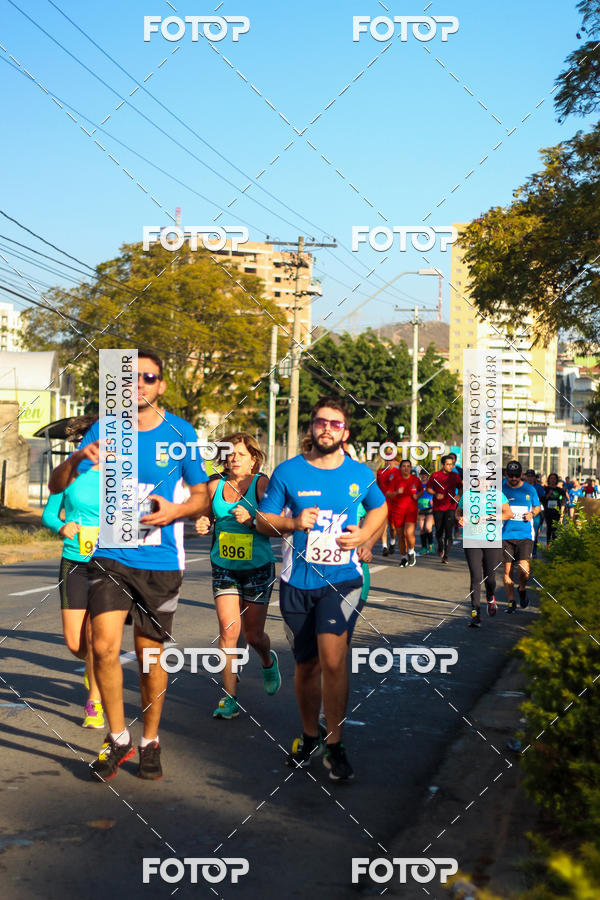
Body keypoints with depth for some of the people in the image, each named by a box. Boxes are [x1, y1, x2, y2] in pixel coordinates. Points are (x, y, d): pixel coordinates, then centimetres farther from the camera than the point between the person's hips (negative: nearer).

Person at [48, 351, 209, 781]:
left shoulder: (181, 434, -1)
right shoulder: (103, 430, 1)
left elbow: (202, 497, 7)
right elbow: (57, 486, 0)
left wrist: (177, 510, -15)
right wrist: (77, 459, -22)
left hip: (160, 561, 0)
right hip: (110, 555, 1)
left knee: (151, 655, 7)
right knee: (104, 646, -12)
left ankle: (150, 742, 27)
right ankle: (118, 738, 9)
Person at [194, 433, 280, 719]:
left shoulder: (262, 484, -9)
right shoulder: (214, 486, 1)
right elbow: (206, 518, 15)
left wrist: (251, 520, -27)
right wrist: (202, 525, -8)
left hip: (257, 568, -2)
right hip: (224, 567, 2)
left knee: (253, 636, 6)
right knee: (228, 631, -9)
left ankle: (268, 662, 42)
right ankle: (229, 698, 1)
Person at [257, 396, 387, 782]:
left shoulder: (361, 474, 4)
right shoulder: (288, 472, 0)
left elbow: (380, 508, 22)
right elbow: (263, 519, 5)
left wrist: (364, 535, 3)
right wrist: (294, 522, -15)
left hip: (342, 577, -1)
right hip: (298, 580, 1)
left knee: (333, 659, -18)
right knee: (307, 664, 12)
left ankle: (336, 746, -5)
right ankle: (310, 736, 33)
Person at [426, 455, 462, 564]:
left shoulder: (455, 476, 5)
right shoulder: (435, 475, -1)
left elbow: (460, 487, 18)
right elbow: (428, 488, 6)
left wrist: (458, 495, -2)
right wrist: (435, 494, -12)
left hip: (450, 507, 0)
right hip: (438, 508, 0)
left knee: (448, 531, -9)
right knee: (439, 531, 7)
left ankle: (446, 556, -6)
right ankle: (440, 547, 38)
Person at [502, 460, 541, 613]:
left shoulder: (530, 490, 7)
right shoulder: (500, 489, 4)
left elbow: (537, 507, 20)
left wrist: (532, 514, -1)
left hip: (525, 534, 0)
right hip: (505, 535, 0)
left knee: (524, 568, -13)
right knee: (507, 569, -1)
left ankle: (522, 589, 18)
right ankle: (511, 601, 13)